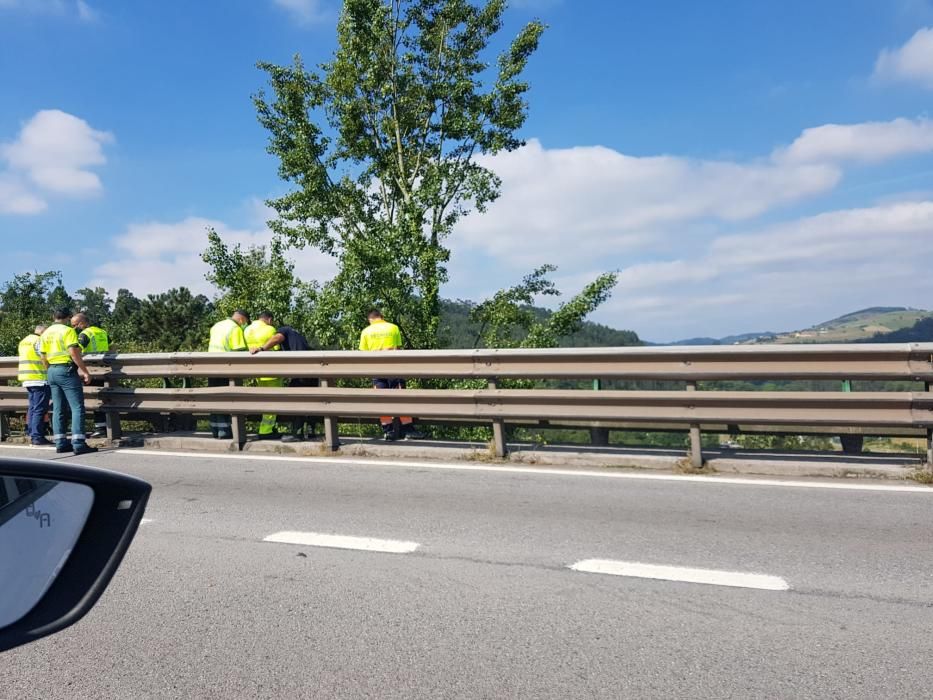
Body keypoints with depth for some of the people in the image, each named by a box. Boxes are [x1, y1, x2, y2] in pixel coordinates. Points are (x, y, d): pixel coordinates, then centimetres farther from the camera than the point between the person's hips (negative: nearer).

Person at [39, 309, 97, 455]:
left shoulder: (45, 333, 14)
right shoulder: (67, 330, -9)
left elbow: (43, 357, 15)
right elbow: (74, 353, -18)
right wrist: (85, 371, -16)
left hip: (52, 371, 8)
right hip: (67, 370, -8)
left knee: (58, 409, 10)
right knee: (77, 407, -7)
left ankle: (60, 443, 11)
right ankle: (78, 444, -13)